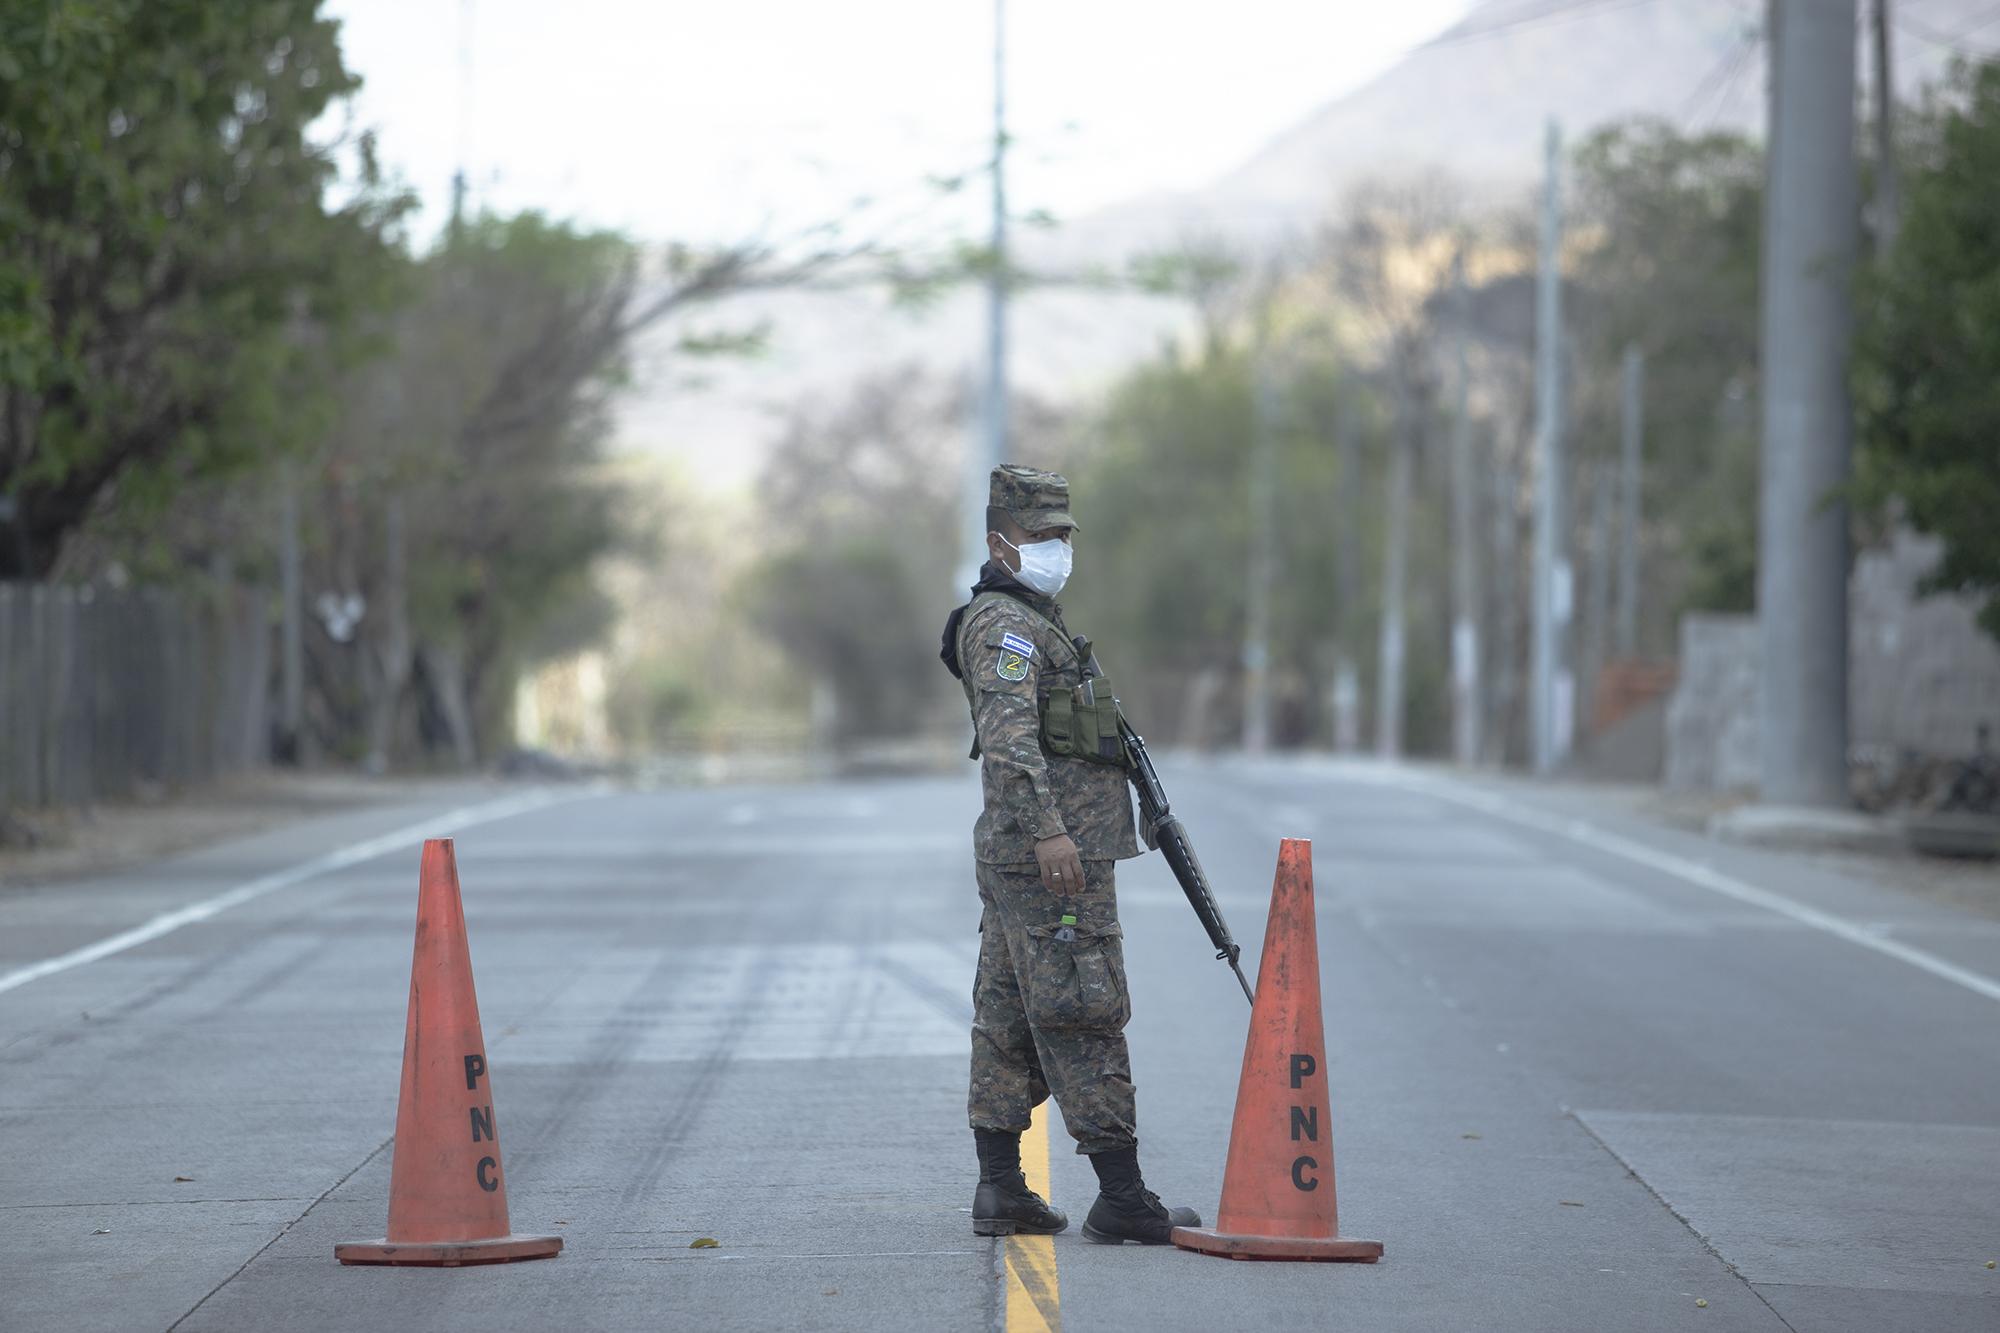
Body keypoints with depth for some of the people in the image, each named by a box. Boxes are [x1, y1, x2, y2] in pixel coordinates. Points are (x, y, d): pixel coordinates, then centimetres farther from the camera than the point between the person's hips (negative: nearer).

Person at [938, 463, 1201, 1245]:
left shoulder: (1027, 621, 22)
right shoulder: (1004, 623, -11)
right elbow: (1007, 736, -24)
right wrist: (1047, 829, -32)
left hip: (1016, 857, 11)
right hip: (1055, 856, -11)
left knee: (1009, 1019, 9)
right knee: (1084, 1019, -9)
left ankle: (1000, 1191, 11)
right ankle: (1122, 1200, -9)